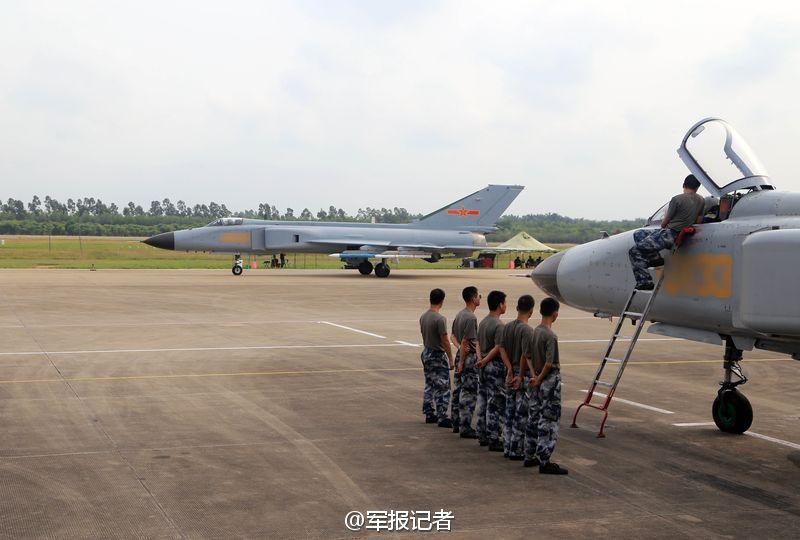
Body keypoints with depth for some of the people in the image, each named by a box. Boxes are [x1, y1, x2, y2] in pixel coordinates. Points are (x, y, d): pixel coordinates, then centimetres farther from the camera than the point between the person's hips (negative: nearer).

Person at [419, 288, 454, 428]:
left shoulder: (423, 317, 4)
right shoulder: (440, 319, -20)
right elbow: (444, 341, -18)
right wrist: (451, 359, -11)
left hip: (426, 353, 8)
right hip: (438, 355, -8)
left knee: (429, 385, 15)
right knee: (443, 388, -2)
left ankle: (429, 414, 20)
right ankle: (442, 418, -2)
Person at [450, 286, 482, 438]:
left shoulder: (459, 314, 11)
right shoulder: (471, 317, -18)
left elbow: (452, 336, 16)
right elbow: (465, 341, -20)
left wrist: (459, 348, 0)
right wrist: (462, 362, -16)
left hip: (461, 355, 10)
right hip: (469, 357, -10)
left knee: (458, 390, 15)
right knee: (469, 393, -6)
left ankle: (456, 423, 23)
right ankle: (465, 428, -4)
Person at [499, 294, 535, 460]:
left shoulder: (507, 327, 6)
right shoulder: (527, 330, -17)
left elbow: (502, 349, 4)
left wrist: (510, 370, 1)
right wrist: (520, 376, -14)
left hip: (511, 374, 7)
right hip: (523, 375, -7)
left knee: (510, 411, 14)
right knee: (521, 414, -1)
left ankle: (507, 448, 20)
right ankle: (516, 451, 3)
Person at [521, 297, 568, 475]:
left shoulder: (534, 332, 5)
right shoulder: (551, 336, -18)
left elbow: (526, 356, 7)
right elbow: (549, 363, -21)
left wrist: (535, 376, 3)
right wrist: (539, 379, -8)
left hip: (537, 381, 8)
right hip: (550, 380, -8)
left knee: (534, 418, 15)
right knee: (548, 421, -4)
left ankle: (530, 457, 23)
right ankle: (544, 462, -3)